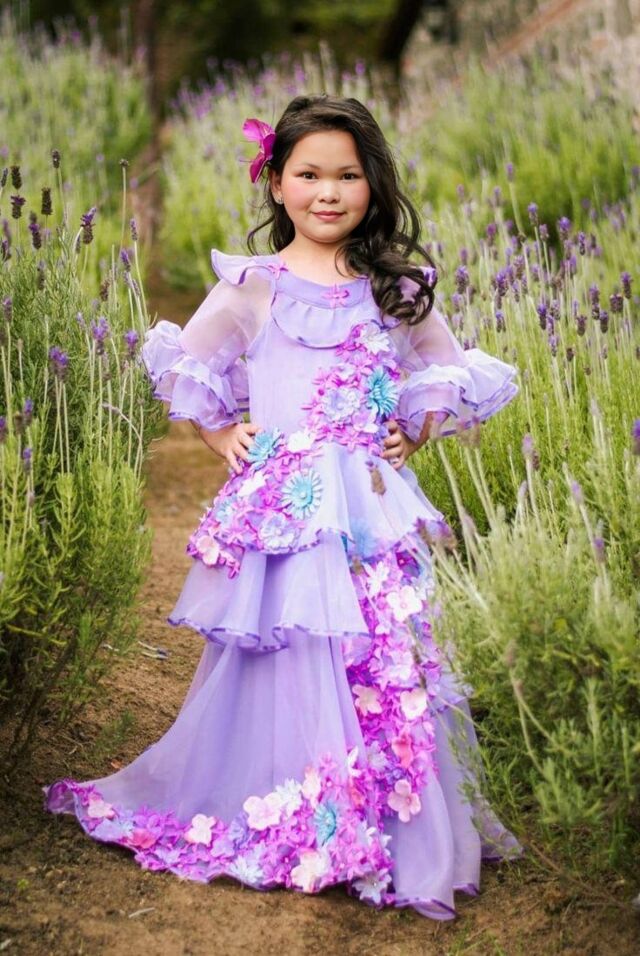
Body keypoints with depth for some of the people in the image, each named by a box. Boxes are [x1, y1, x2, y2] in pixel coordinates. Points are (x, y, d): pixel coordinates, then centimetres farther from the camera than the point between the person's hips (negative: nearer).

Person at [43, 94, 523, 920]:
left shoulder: (396, 290, 8)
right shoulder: (252, 287, 2)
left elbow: (452, 375, 19)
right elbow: (181, 363, 13)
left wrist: (413, 436, 6)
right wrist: (220, 434, 4)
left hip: (374, 506, 2)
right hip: (281, 510, -2)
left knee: (385, 664, 4)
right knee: (285, 662, 0)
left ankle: (406, 831, 20)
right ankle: (284, 824, 18)